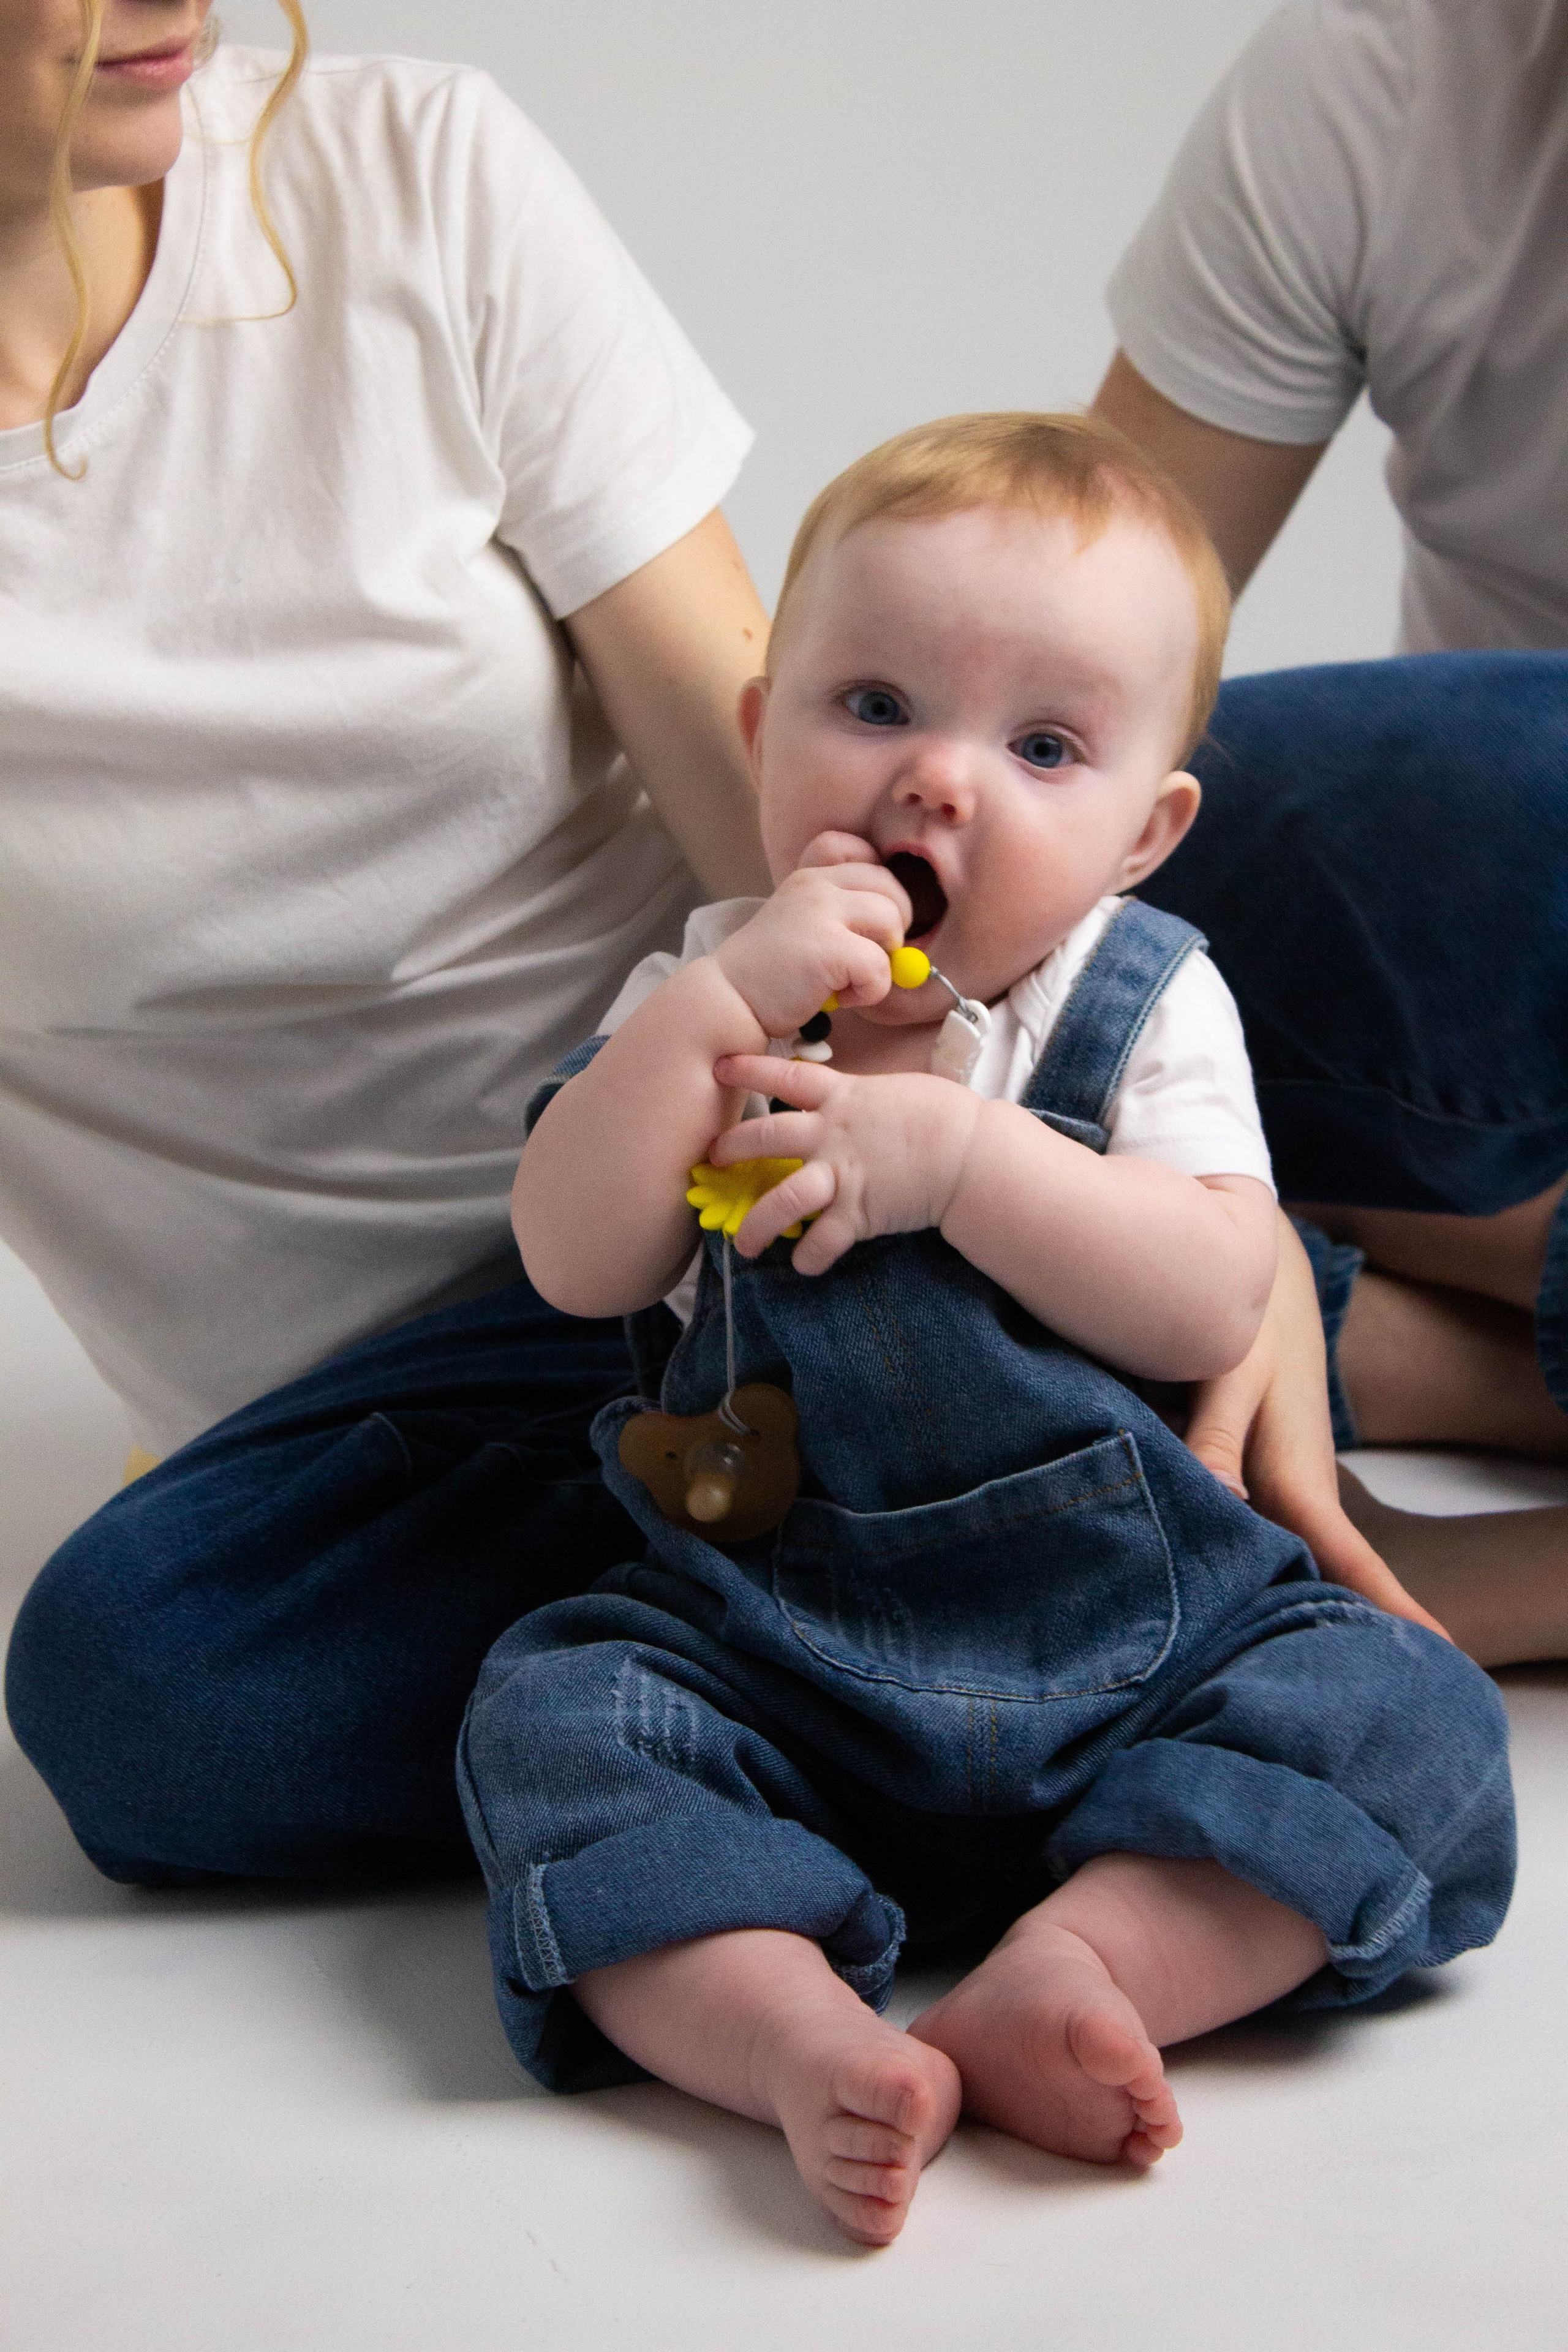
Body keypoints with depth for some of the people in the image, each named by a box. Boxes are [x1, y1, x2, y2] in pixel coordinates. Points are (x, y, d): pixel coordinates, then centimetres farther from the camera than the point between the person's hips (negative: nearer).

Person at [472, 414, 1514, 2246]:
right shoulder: (704, 990, 5)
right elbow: (577, 1266, -9)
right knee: (549, 1725, -23)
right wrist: (716, 1008, -20)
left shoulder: (1148, 1006, 0)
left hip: (1138, 1628, -1)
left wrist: (957, 1154, -22)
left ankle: (1075, 1962, -32)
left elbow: (1212, 1305, -13)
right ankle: (805, 2040, -39)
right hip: (773, 1650, 1)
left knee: (1406, 1717, -22)